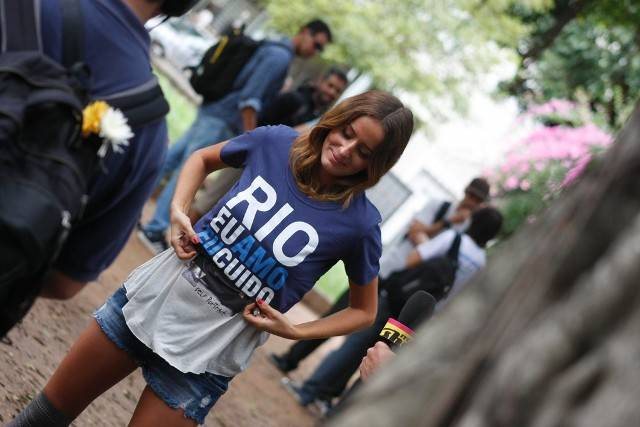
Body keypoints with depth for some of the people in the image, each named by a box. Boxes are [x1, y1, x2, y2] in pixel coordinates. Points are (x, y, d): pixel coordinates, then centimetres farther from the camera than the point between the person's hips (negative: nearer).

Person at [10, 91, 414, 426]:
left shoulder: (360, 222, -14)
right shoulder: (276, 142, -6)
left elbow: (364, 311, 1)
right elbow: (202, 158, 14)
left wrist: (292, 331, -12)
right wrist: (178, 211, -3)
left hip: (209, 348, -3)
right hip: (157, 290, 3)